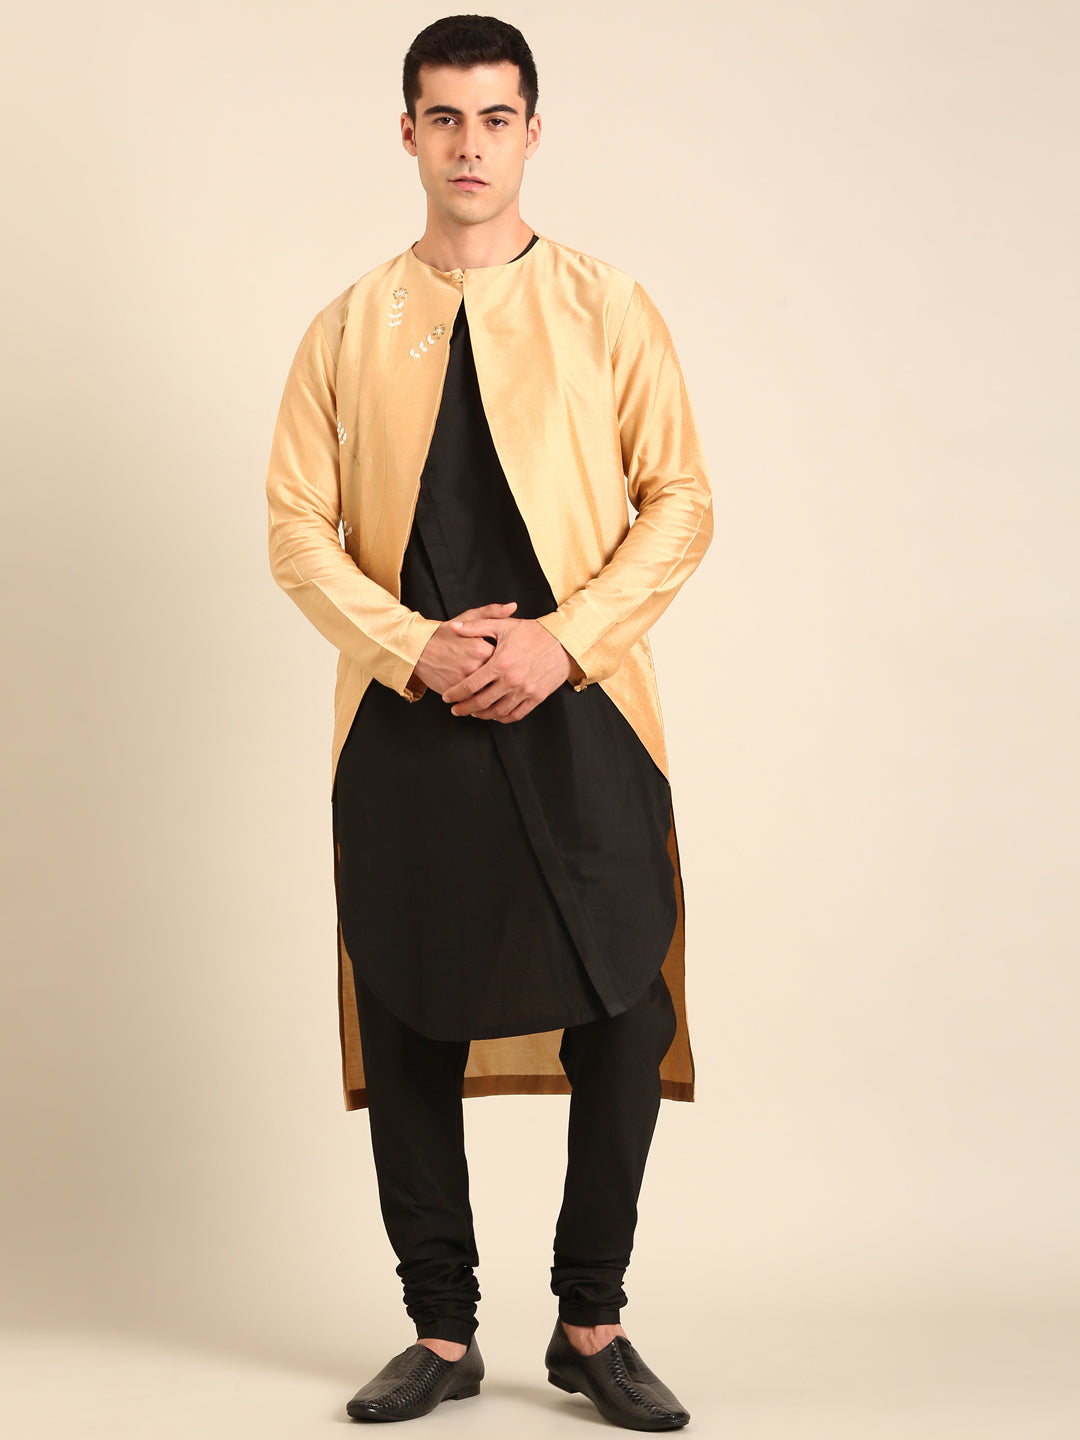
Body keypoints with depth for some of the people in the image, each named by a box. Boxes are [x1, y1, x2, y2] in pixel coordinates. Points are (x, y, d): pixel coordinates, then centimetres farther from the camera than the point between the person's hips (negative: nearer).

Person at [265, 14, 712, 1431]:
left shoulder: (610, 310, 6)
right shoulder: (350, 328, 9)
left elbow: (680, 501, 1)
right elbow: (297, 527, 5)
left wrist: (561, 641, -11)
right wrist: (416, 649, -10)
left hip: (579, 716, -1)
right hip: (405, 728, 1)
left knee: (622, 1022, -2)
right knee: (410, 1037, 4)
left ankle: (593, 1325, 15)